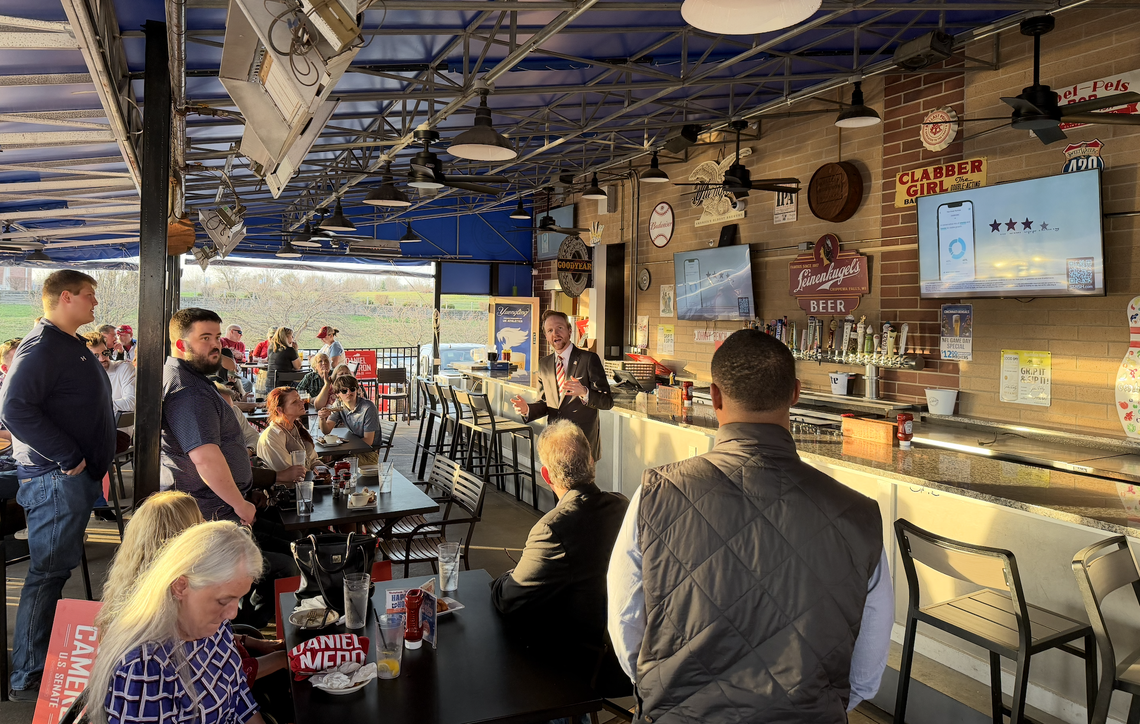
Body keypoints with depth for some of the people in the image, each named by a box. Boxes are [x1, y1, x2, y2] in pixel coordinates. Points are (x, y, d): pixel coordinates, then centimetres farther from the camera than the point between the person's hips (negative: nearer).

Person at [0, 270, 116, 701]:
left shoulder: (72, 346, 17)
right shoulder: (41, 347, -15)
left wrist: (96, 464, 18)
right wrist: (68, 458, -23)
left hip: (77, 477, 10)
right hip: (55, 480, -10)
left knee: (60, 570, 17)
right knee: (47, 574, -4)